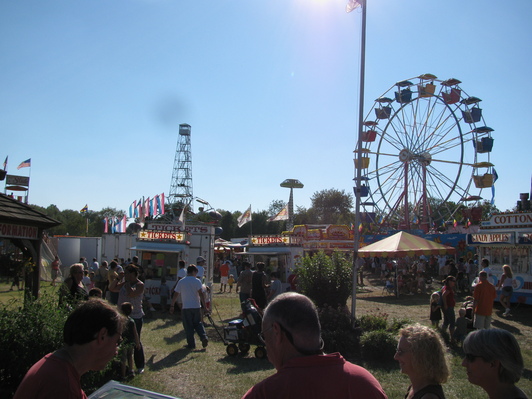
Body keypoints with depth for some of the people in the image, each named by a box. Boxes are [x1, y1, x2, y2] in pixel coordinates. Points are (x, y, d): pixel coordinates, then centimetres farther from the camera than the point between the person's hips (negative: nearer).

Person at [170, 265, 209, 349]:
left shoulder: (181, 282, 0)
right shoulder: (197, 281, -4)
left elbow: (175, 295, 1)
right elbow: (201, 294, -13)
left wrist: (172, 306, 11)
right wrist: (205, 307, -12)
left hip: (186, 308, 0)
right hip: (196, 307, 1)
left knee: (188, 326, 8)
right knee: (198, 323, 18)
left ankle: (191, 344, 10)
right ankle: (204, 337, -1)